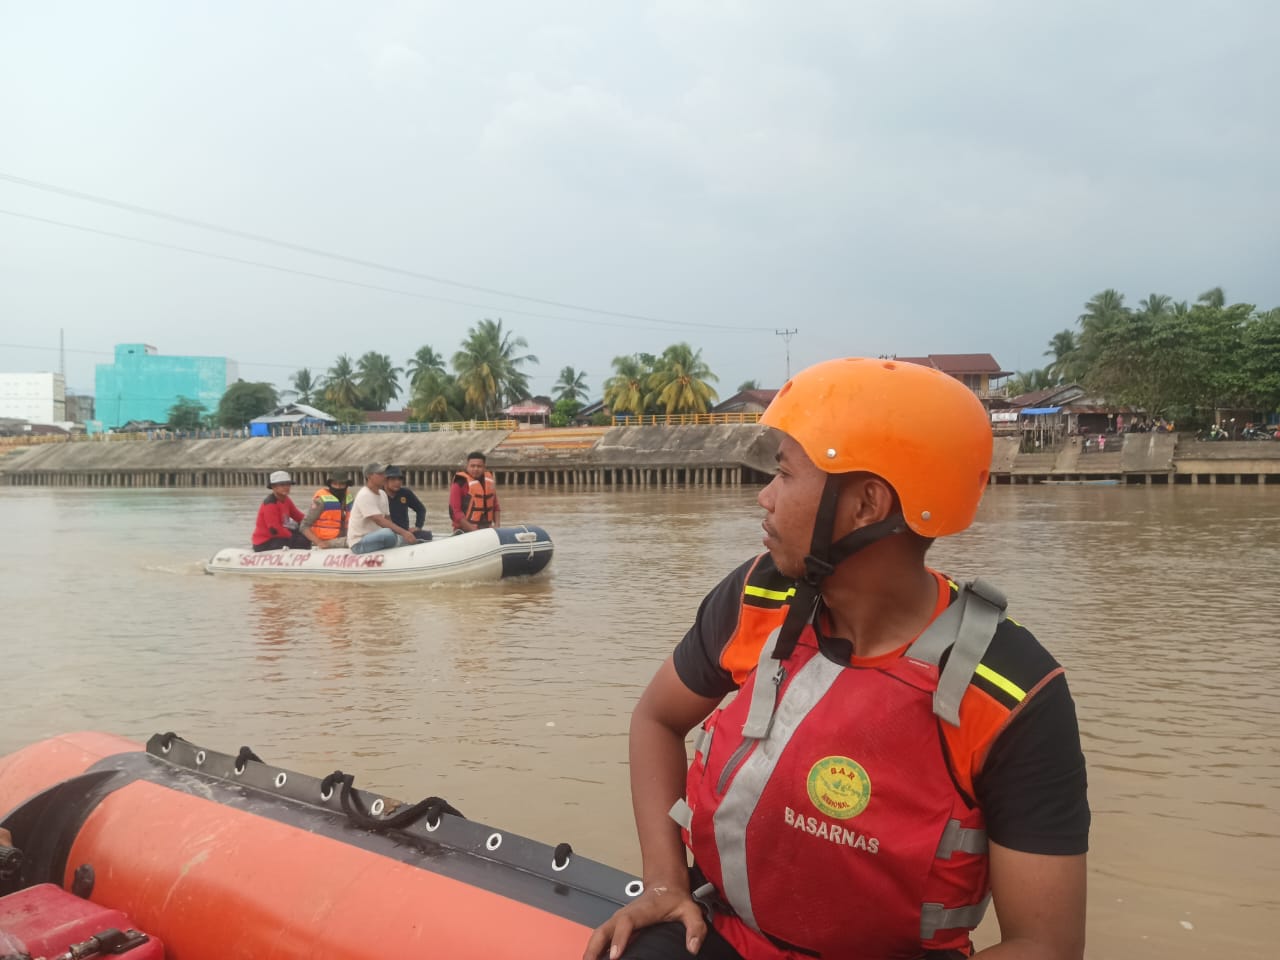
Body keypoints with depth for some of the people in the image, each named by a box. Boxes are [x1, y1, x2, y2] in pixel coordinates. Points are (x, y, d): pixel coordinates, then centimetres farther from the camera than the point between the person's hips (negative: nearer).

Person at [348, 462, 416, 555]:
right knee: (389, 533, -34)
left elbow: (387, 519, 10)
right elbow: (379, 521, -28)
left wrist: (405, 532, -8)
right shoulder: (364, 495, -18)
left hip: (374, 537, 9)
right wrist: (403, 532, -36)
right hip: (359, 544, -9)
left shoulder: (382, 494, 11)